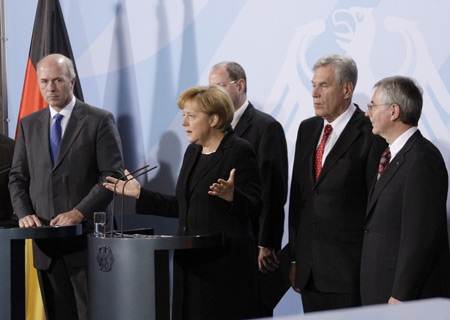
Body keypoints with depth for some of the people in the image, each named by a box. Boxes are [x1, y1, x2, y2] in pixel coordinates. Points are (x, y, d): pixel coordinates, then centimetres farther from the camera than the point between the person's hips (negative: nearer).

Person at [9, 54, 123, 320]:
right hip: (45, 242, 4)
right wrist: (25, 214, -3)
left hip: (85, 238, -4)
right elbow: (18, 178, 15)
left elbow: (112, 176, -6)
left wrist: (79, 213, -15)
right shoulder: (28, 125, 15)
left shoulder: (100, 121, 0)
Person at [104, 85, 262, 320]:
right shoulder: (192, 152, 15)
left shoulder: (239, 151, -9)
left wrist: (231, 196, -32)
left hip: (224, 264, -8)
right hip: (191, 261, 8)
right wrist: (139, 194, 18)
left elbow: (254, 207, -12)